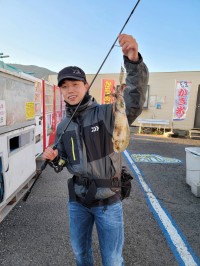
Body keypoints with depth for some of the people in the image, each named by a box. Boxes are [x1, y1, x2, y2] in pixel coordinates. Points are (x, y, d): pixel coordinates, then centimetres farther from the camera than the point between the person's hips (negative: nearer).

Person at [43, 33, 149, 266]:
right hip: (77, 199, 5)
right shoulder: (63, 126, 2)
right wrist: (54, 158, -12)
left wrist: (133, 61, -46)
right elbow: (63, 163, 10)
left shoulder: (106, 113, -13)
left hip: (108, 199, -4)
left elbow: (134, 102, -32)